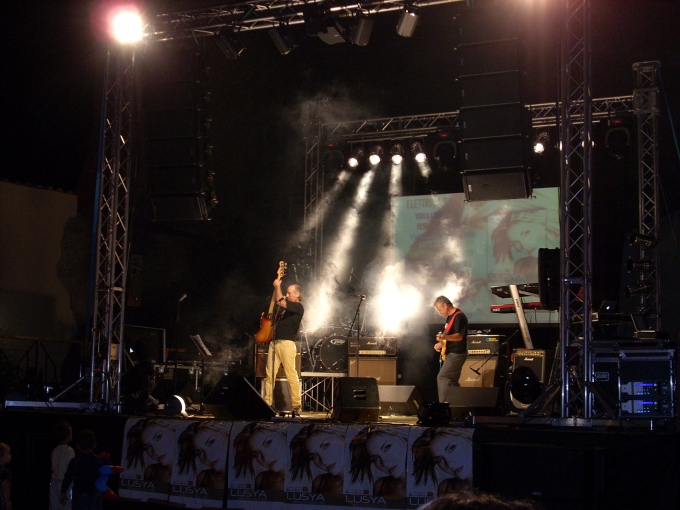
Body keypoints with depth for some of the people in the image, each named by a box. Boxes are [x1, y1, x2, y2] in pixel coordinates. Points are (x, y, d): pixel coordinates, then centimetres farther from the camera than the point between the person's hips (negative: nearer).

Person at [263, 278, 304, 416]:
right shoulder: (286, 307, 23)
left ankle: (296, 406, -8)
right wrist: (276, 288, 19)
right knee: (269, 375, 3)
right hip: (274, 342, 9)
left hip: (286, 343, -9)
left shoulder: (298, 307, -4)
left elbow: (280, 302, -14)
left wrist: (277, 286, -2)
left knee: (291, 375, -10)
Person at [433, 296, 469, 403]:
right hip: (452, 353, 11)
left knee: (442, 378, -15)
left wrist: (445, 337, -44)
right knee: (452, 381, 12)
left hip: (457, 354, -11)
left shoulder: (459, 316, -17)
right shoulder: (450, 317, 14)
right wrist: (441, 343, 9)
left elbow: (459, 336, -27)